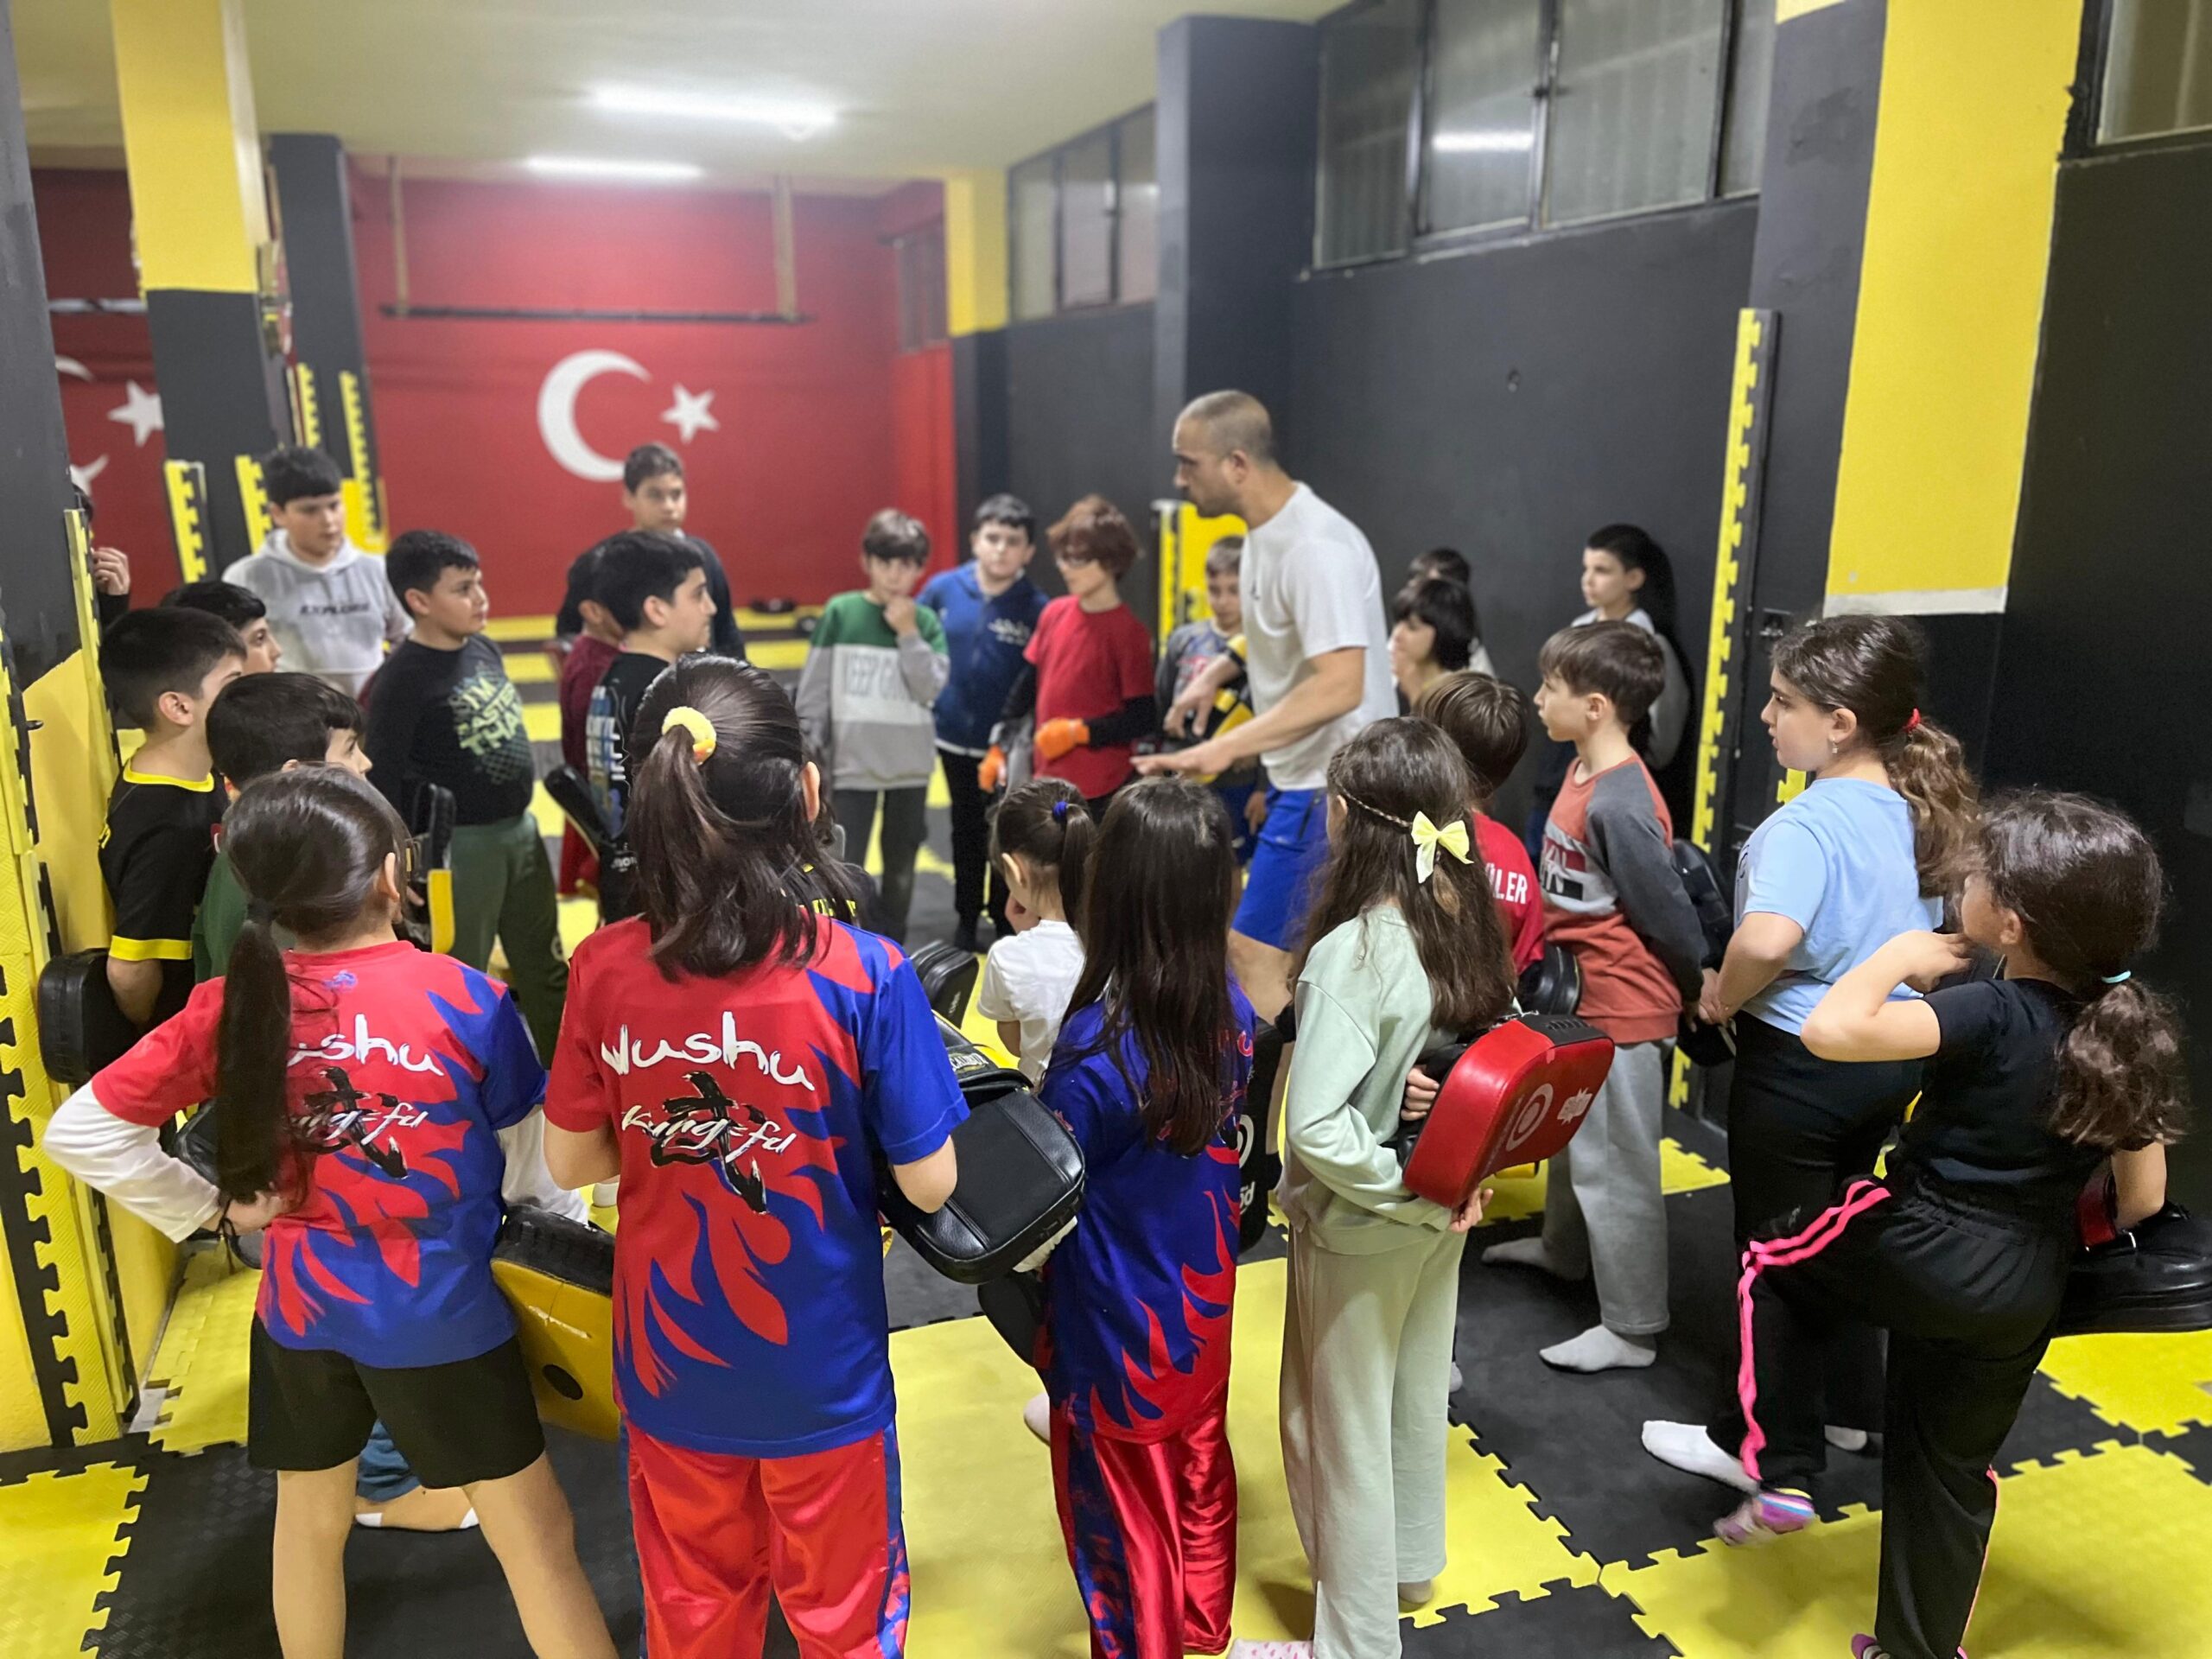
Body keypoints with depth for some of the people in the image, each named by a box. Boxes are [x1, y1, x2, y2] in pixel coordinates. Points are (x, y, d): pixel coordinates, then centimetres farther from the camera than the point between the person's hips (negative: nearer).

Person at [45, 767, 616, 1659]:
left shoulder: (232, 1007, -10)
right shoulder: (461, 997, -19)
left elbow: (77, 1131, -7)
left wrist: (216, 1207, -1)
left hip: (299, 1307, 4)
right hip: (442, 1310, -4)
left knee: (311, 1521, 27)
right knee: (534, 1535, 11)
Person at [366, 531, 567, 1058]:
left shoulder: (484, 649, 3)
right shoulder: (403, 680, -18)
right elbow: (383, 780, -16)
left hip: (520, 830, 7)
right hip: (458, 845, -7)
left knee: (545, 968, 19)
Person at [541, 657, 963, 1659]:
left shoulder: (604, 970, -16)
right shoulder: (862, 976, -25)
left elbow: (569, 1163, -3)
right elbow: (929, 1184, -16)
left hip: (669, 1368, 3)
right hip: (821, 1375, -3)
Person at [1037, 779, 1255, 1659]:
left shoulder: (1096, 1047, -31)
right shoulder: (1231, 1011, -13)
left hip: (1117, 1326, -6)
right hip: (1203, 1300, 6)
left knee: (1123, 1509, 18)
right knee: (1200, 1468, 28)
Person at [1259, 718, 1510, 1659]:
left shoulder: (1351, 952, -29)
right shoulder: (1471, 926, -7)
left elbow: (1315, 1127, -33)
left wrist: (1411, 1192, -21)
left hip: (1359, 1227, -7)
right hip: (1438, 1211, 7)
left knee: (1342, 1430, 13)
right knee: (1417, 1395, 27)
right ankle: (1409, 1564, 50)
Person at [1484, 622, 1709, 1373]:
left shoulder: (1619, 804, -27)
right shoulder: (1582, 772, 2)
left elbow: (1666, 908, -20)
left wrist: (1699, 986, -7)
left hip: (1622, 1007, -10)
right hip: (1579, 995, 10)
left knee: (1614, 1164, 2)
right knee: (1571, 1134, 27)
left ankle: (1632, 1328, 17)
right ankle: (1566, 1249, 49)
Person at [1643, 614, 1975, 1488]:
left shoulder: (1808, 824, -26)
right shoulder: (1919, 811, 2)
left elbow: (1768, 939, -42)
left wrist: (1722, 999, -23)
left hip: (1802, 1063, -8)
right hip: (1892, 1052, 8)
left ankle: (1753, 1444, 24)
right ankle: (1847, 1406, 41)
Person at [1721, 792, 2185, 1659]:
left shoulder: (1991, 1016, -23)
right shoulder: (2129, 1026, -3)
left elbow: (1829, 1028, -35)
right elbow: (2143, 1197, 6)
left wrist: (1899, 956, -18)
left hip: (1920, 1254, -6)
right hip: (2030, 1292, 7)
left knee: (1771, 1265, 22)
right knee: (1950, 1466, 23)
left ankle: (1782, 1477, 17)